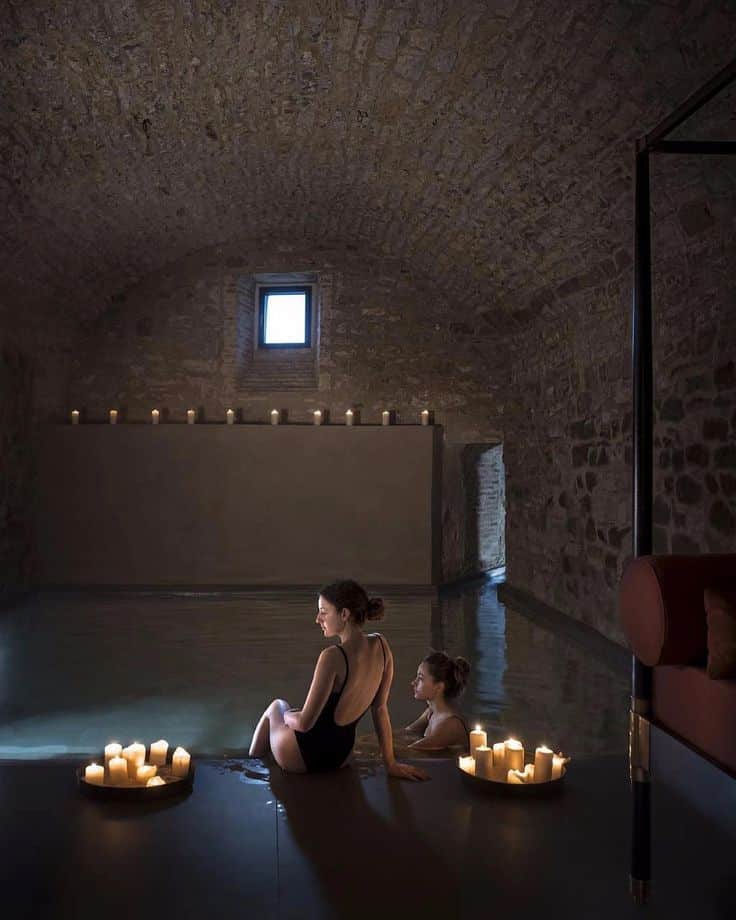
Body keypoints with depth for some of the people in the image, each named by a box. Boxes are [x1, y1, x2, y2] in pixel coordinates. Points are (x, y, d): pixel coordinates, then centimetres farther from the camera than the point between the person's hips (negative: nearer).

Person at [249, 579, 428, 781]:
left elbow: (304, 723, -24)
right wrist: (391, 764, 5)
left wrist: (286, 715, -2)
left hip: (304, 755, -6)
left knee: (275, 708, 29)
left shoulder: (332, 657, -31)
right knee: (279, 706, 33)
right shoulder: (380, 645, -11)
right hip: (339, 756, 6)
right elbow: (380, 709, -2)